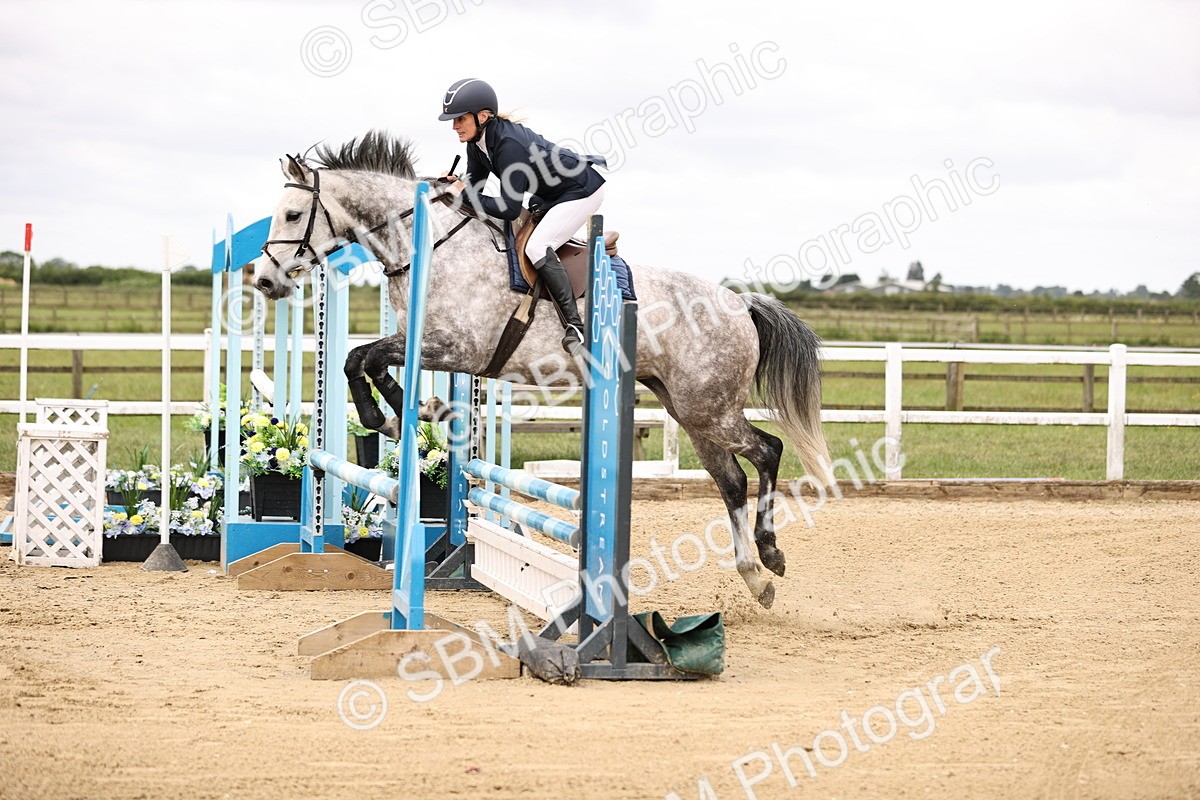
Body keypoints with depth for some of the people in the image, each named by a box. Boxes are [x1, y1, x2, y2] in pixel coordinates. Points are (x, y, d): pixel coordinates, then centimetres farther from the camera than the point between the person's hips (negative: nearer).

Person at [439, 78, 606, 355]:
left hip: (581, 191, -11)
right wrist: (454, 184, -19)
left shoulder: (509, 145, -33)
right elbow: (474, 185, 3)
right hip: (549, 195, 11)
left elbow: (510, 210, -33)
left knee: (536, 247, -24)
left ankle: (575, 326, -22)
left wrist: (464, 194, -30)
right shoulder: (477, 141, -6)